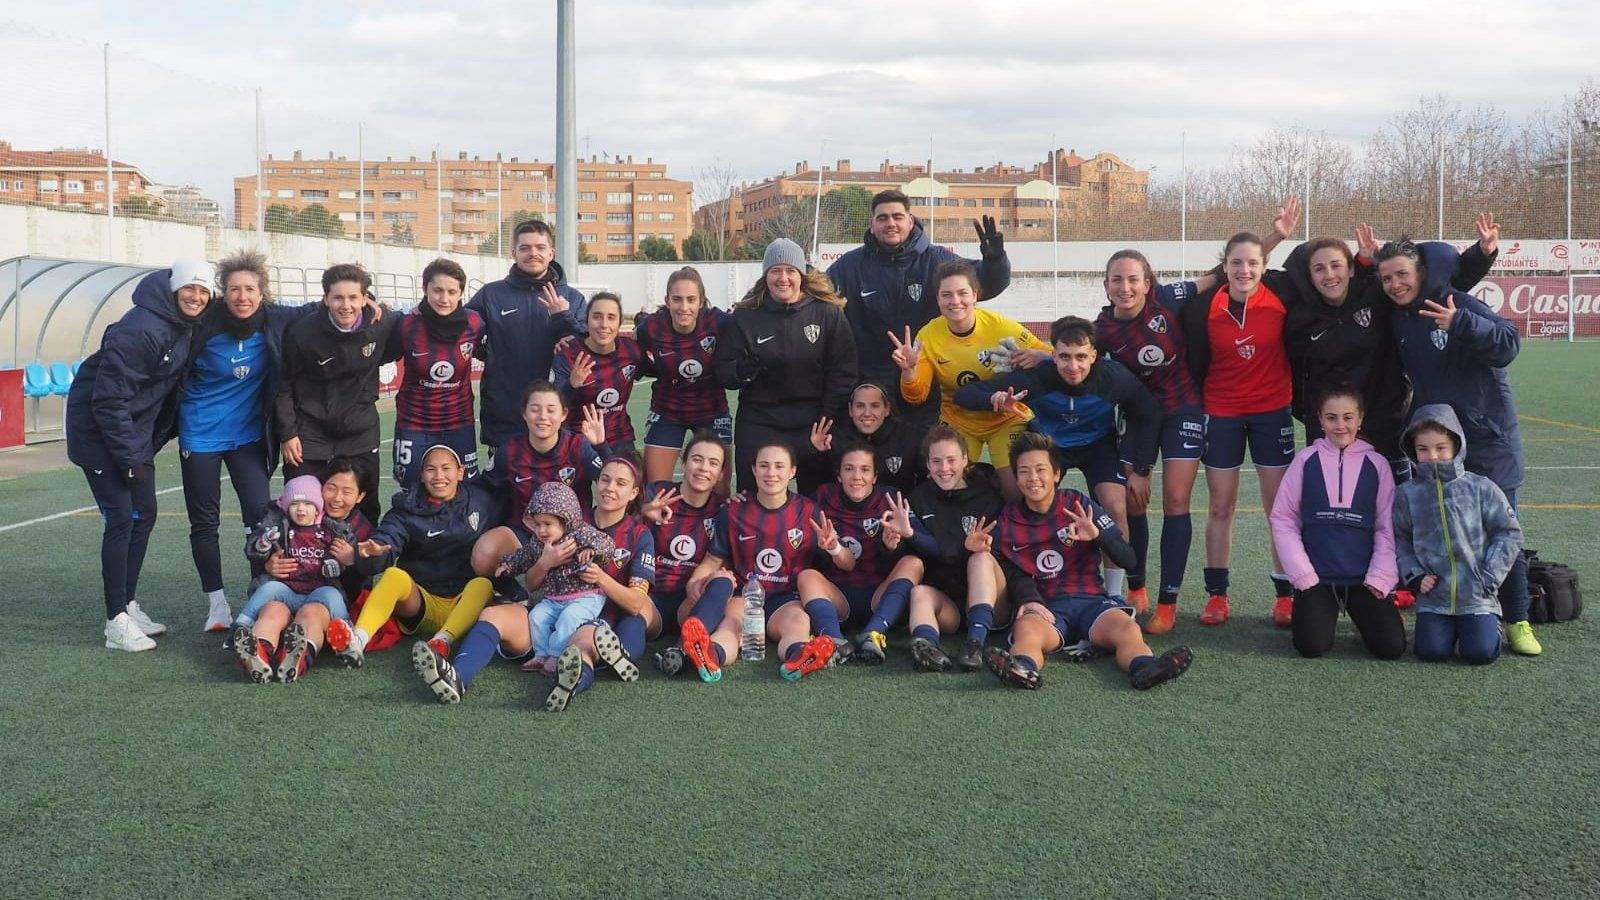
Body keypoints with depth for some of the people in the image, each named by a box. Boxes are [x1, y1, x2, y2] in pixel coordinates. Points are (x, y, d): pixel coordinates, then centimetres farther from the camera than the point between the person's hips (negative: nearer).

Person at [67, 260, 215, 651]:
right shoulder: (140, 329, -26)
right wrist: (131, 458, -21)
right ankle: (117, 623, -4)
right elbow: (109, 399, -25)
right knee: (120, 520, -10)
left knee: (144, 514, 11)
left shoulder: (186, 326, 2)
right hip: (99, 431, -9)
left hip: (135, 432, 9)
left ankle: (129, 605, 23)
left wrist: (152, 442, 12)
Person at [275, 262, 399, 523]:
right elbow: (284, 385, -3)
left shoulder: (382, 326, -9)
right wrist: (287, 433, -6)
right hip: (311, 435, -2)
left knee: (366, 512, 12)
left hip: (361, 435, 2)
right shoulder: (301, 333, -14)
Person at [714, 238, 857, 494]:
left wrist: (827, 421, -6)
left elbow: (843, 371, -1)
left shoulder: (827, 313, -1)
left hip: (813, 424, 0)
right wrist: (742, 371, -18)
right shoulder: (745, 317, 2)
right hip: (759, 423, 1)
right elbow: (721, 369, 4)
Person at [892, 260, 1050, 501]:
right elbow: (916, 396, -9)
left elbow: (1048, 358, -9)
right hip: (957, 422, 2)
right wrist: (909, 370, -29)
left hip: (1006, 418, -1)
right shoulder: (928, 336, -11)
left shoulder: (1001, 326, -16)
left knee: (1016, 489, -13)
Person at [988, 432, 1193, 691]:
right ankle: (1023, 668, -66)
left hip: (1091, 600, 1)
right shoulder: (1007, 521, 11)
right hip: (1043, 608, -1)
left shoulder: (1078, 506, 8)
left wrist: (1098, 535, -18)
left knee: (1128, 630, -31)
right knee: (1026, 630, -36)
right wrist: (1026, 601, -10)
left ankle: (1144, 668, -60)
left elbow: (1128, 560, 3)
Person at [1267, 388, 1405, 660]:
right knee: (1312, 645, -20)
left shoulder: (1376, 463, 6)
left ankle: (1361, 615, 17)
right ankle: (1325, 612, 14)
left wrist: (1379, 578, -4)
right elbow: (1282, 518, 3)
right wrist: (1303, 575, -4)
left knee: (1392, 646, -16)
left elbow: (1387, 527, 7)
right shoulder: (1306, 459, 4)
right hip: (1316, 578, -1)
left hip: (1363, 578, 1)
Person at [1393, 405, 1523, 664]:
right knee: (1431, 650, -12)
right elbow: (1400, 541, 7)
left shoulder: (1481, 488, -4)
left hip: (1477, 595, -1)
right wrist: (1414, 575, -7)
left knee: (1481, 652, -12)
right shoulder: (1407, 494, 0)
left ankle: (1491, 623, 21)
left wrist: (1488, 576, -6)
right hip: (1432, 598, 1)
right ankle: (1449, 627, 22)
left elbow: (1509, 534, 1)